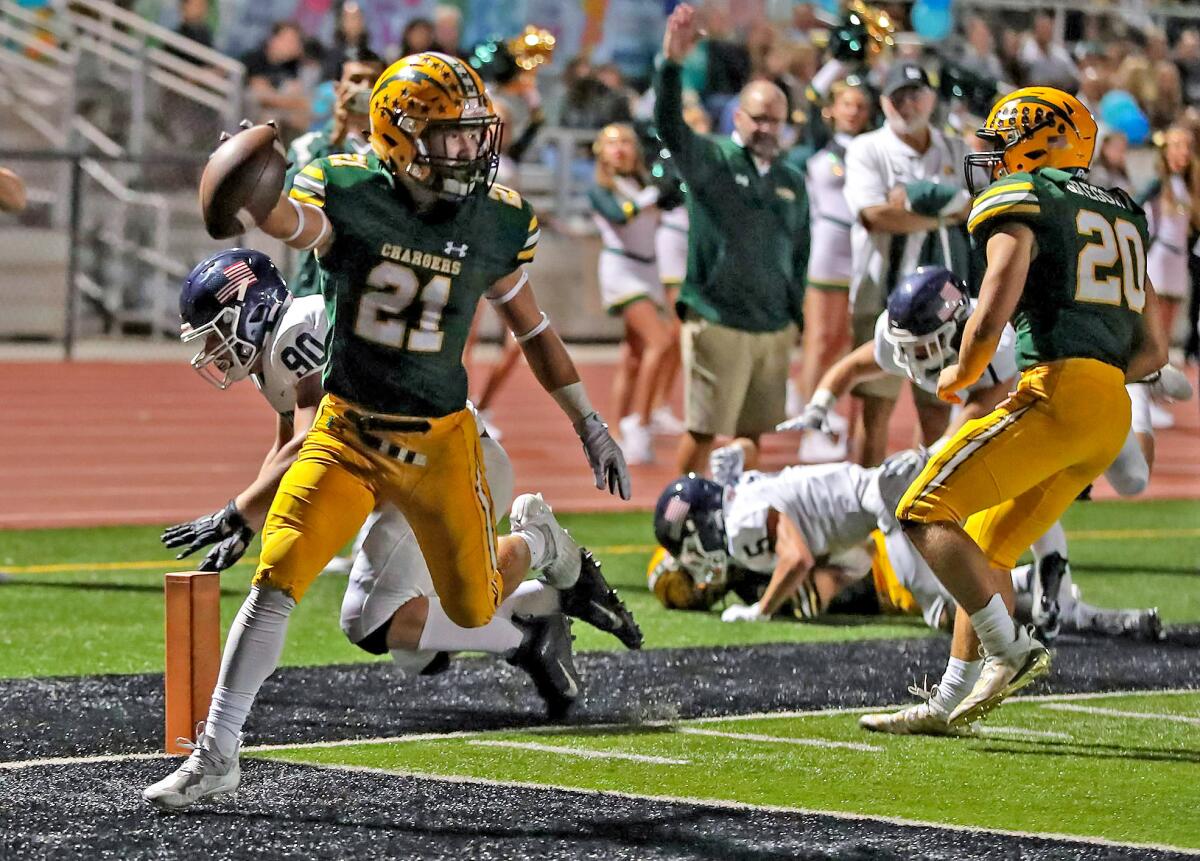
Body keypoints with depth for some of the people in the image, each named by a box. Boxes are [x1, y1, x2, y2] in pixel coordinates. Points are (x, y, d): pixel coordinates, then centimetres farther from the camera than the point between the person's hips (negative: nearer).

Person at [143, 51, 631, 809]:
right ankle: (219, 754, -4)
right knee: (277, 579, -15)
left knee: (474, 611, 10)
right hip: (348, 432, -2)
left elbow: (532, 327, 10)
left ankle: (534, 538, 45)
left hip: (441, 440, 2)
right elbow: (296, 221, -37)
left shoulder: (497, 222, -4)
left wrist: (590, 426, 12)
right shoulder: (350, 193, -13)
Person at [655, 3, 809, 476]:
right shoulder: (711, 160, -4)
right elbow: (669, 125, -22)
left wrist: (796, 316, 17)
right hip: (717, 324, -5)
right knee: (702, 431, -4)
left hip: (774, 328, 5)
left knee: (752, 432, 11)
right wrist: (671, 64, -37)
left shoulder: (792, 181, 13)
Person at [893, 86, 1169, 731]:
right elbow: (1152, 351, 25)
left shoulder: (1020, 203, 0)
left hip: (1058, 394, -9)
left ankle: (1010, 649, -17)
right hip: (1114, 410, 9)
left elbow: (990, 319, -13)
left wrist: (959, 376, 5)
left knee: (925, 514, -6)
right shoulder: (1123, 216, 25)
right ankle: (950, 704, 18)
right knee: (988, 549, 18)